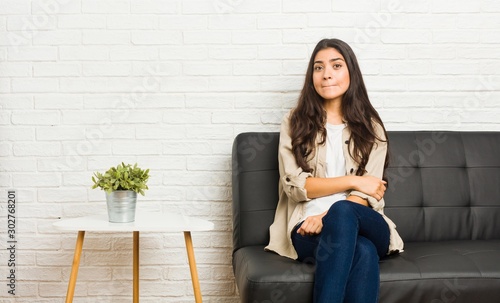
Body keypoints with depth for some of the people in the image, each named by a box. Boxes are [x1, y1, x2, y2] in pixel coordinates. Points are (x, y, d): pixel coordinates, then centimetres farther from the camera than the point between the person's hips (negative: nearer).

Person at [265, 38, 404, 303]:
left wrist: (327, 217, -18)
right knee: (363, 252, -36)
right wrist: (353, 181, -8)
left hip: (364, 225, 1)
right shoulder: (295, 123, 9)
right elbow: (295, 185, -2)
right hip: (308, 227, -1)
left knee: (342, 213, -38)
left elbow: (367, 193, -1)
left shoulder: (370, 126, 11)